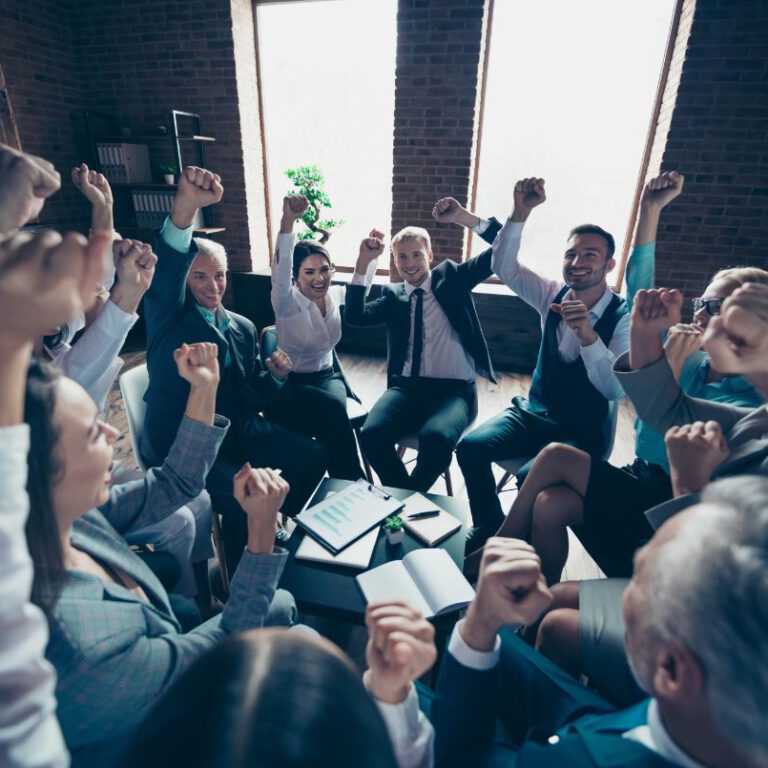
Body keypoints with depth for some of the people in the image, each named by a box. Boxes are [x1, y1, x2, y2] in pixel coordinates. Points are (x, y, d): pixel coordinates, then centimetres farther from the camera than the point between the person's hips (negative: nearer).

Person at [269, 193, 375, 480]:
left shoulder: (336, 295, -1)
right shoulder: (288, 302, -16)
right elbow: (279, 270, -35)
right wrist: (288, 222, -49)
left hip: (328, 375, 4)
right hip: (290, 383, -4)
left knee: (333, 411, -31)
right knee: (333, 409, -34)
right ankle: (355, 483, -18)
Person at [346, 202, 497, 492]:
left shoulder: (450, 277, 12)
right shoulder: (393, 296, 15)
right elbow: (355, 316, -2)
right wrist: (363, 263, -9)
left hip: (454, 390, -2)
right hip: (406, 387, 2)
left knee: (436, 438, -33)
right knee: (371, 435, -26)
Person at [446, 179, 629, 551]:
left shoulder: (623, 317, -14)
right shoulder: (553, 295, 0)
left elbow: (615, 390, -26)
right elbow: (504, 267, -12)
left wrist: (587, 334, -40)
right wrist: (520, 213, -24)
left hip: (583, 432, -4)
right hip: (532, 414, 5)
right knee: (470, 446, -17)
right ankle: (488, 529, 7)